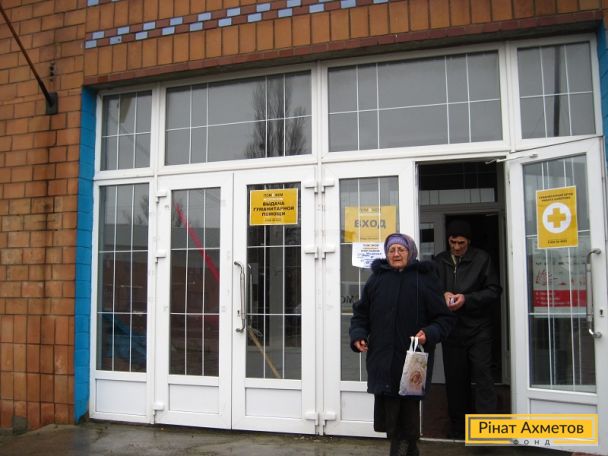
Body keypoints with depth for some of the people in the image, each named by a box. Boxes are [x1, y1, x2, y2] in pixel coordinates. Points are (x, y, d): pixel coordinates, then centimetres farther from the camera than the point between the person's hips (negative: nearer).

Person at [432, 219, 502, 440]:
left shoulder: (482, 259, -1)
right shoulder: (439, 261, 6)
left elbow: (494, 291, -4)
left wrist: (466, 299, -17)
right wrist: (443, 294, -11)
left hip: (478, 328, -3)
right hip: (451, 329, 3)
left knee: (482, 376, -7)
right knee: (455, 378, 10)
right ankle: (459, 426, 24)